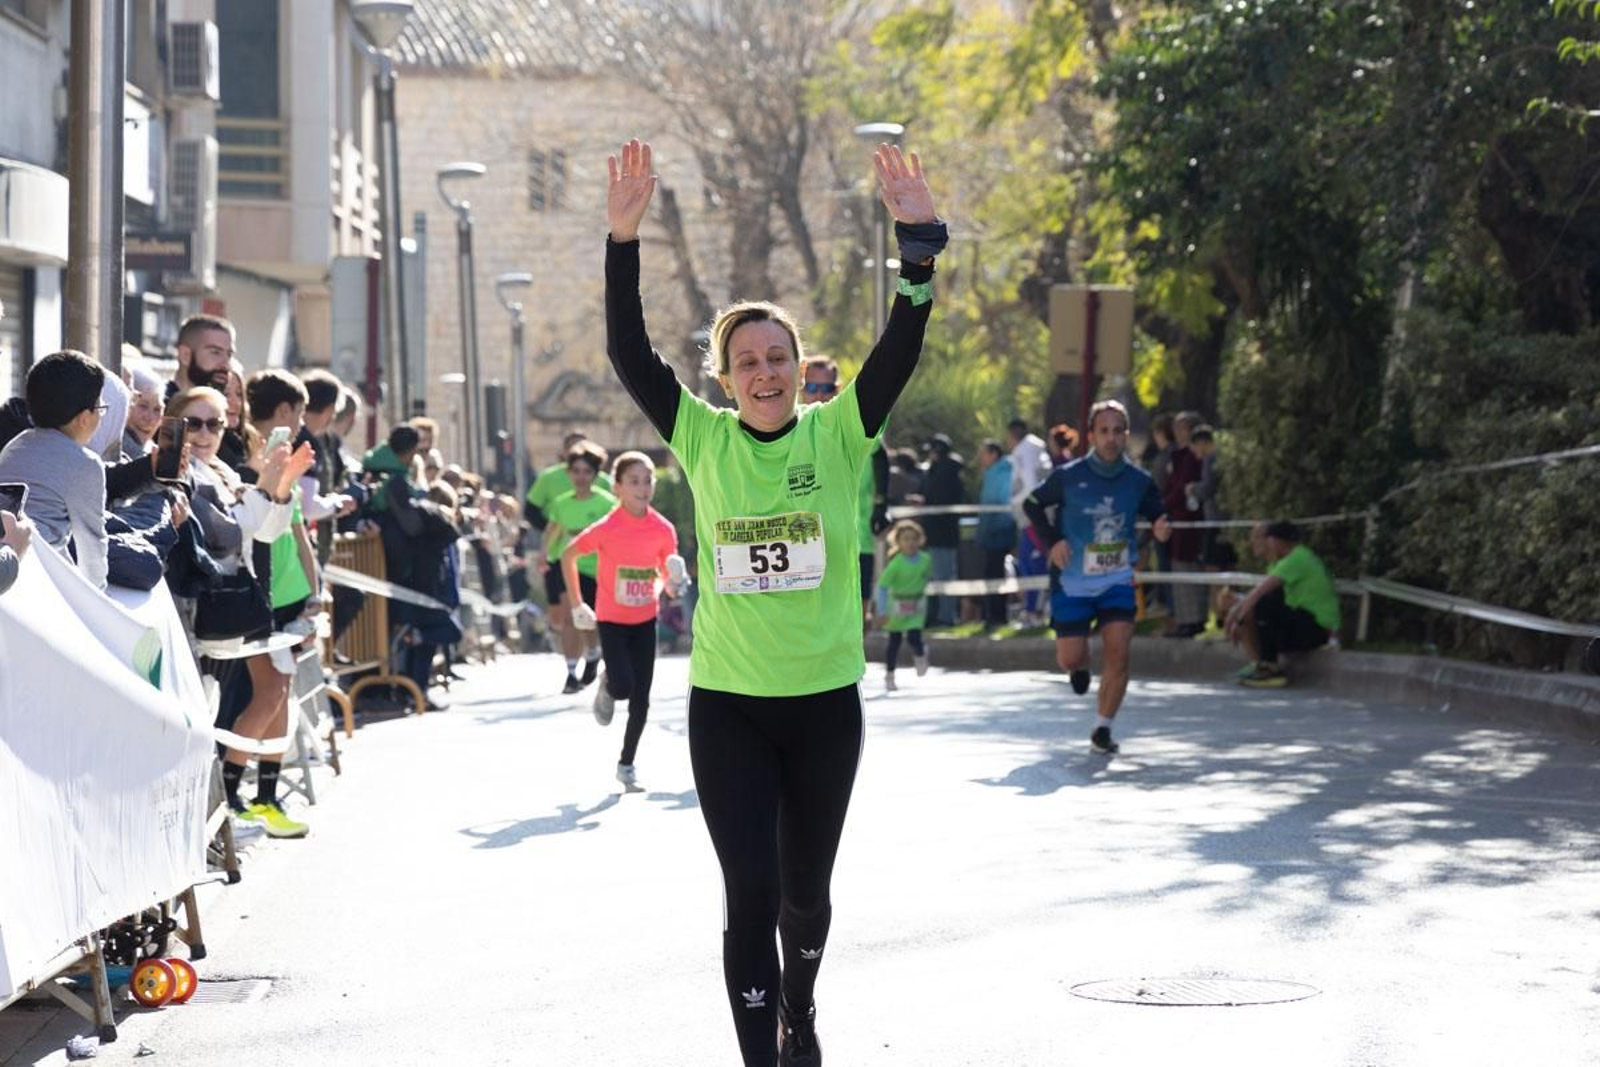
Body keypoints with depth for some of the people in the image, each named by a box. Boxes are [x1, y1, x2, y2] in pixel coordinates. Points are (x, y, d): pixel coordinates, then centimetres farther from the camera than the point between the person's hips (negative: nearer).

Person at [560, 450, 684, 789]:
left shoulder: (663, 529, -7)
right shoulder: (607, 528, -17)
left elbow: (669, 578, 5)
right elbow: (568, 555, -4)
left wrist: (673, 583, -19)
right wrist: (576, 604, -3)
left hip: (645, 619, 3)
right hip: (611, 619, -3)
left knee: (641, 698, 3)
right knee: (623, 687, -16)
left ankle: (627, 764, 17)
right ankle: (607, 686, 23)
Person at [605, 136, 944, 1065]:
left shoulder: (838, 433, -3)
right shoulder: (703, 438, -2)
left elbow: (902, 350, -15)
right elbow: (630, 354, -12)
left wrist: (919, 241, -28)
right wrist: (624, 241, -23)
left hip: (825, 700, 1)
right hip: (727, 702, -1)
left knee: (807, 887, 17)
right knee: (751, 892, -7)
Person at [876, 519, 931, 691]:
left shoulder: (925, 559, -8)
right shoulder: (896, 564, -20)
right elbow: (882, 586, -18)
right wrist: (882, 610, -22)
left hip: (917, 607, 2)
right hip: (897, 605, -2)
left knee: (914, 637, -14)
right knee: (894, 642, 8)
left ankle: (920, 655, 22)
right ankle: (889, 676, 24)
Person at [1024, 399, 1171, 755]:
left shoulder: (1139, 481, -4)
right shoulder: (1069, 476, -10)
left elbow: (1157, 515, 10)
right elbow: (1033, 504, 3)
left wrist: (1161, 531, -14)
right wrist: (1052, 540, -11)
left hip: (1118, 582, 1)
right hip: (1073, 582, -1)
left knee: (1118, 653, -15)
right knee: (1069, 659, 0)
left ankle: (1102, 729, -1)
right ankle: (1082, 666, 40)